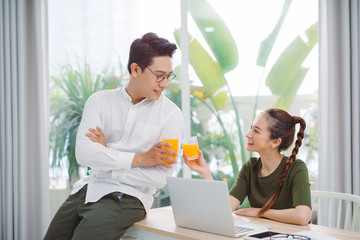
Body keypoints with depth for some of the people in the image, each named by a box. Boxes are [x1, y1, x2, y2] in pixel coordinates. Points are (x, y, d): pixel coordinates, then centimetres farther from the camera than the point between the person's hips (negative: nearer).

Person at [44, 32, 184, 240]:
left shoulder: (171, 114, -4)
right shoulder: (100, 101, 4)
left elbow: (160, 178, -12)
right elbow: (83, 153, -11)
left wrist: (108, 160, -9)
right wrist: (140, 158, -14)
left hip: (127, 198, -4)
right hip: (87, 190, 4)